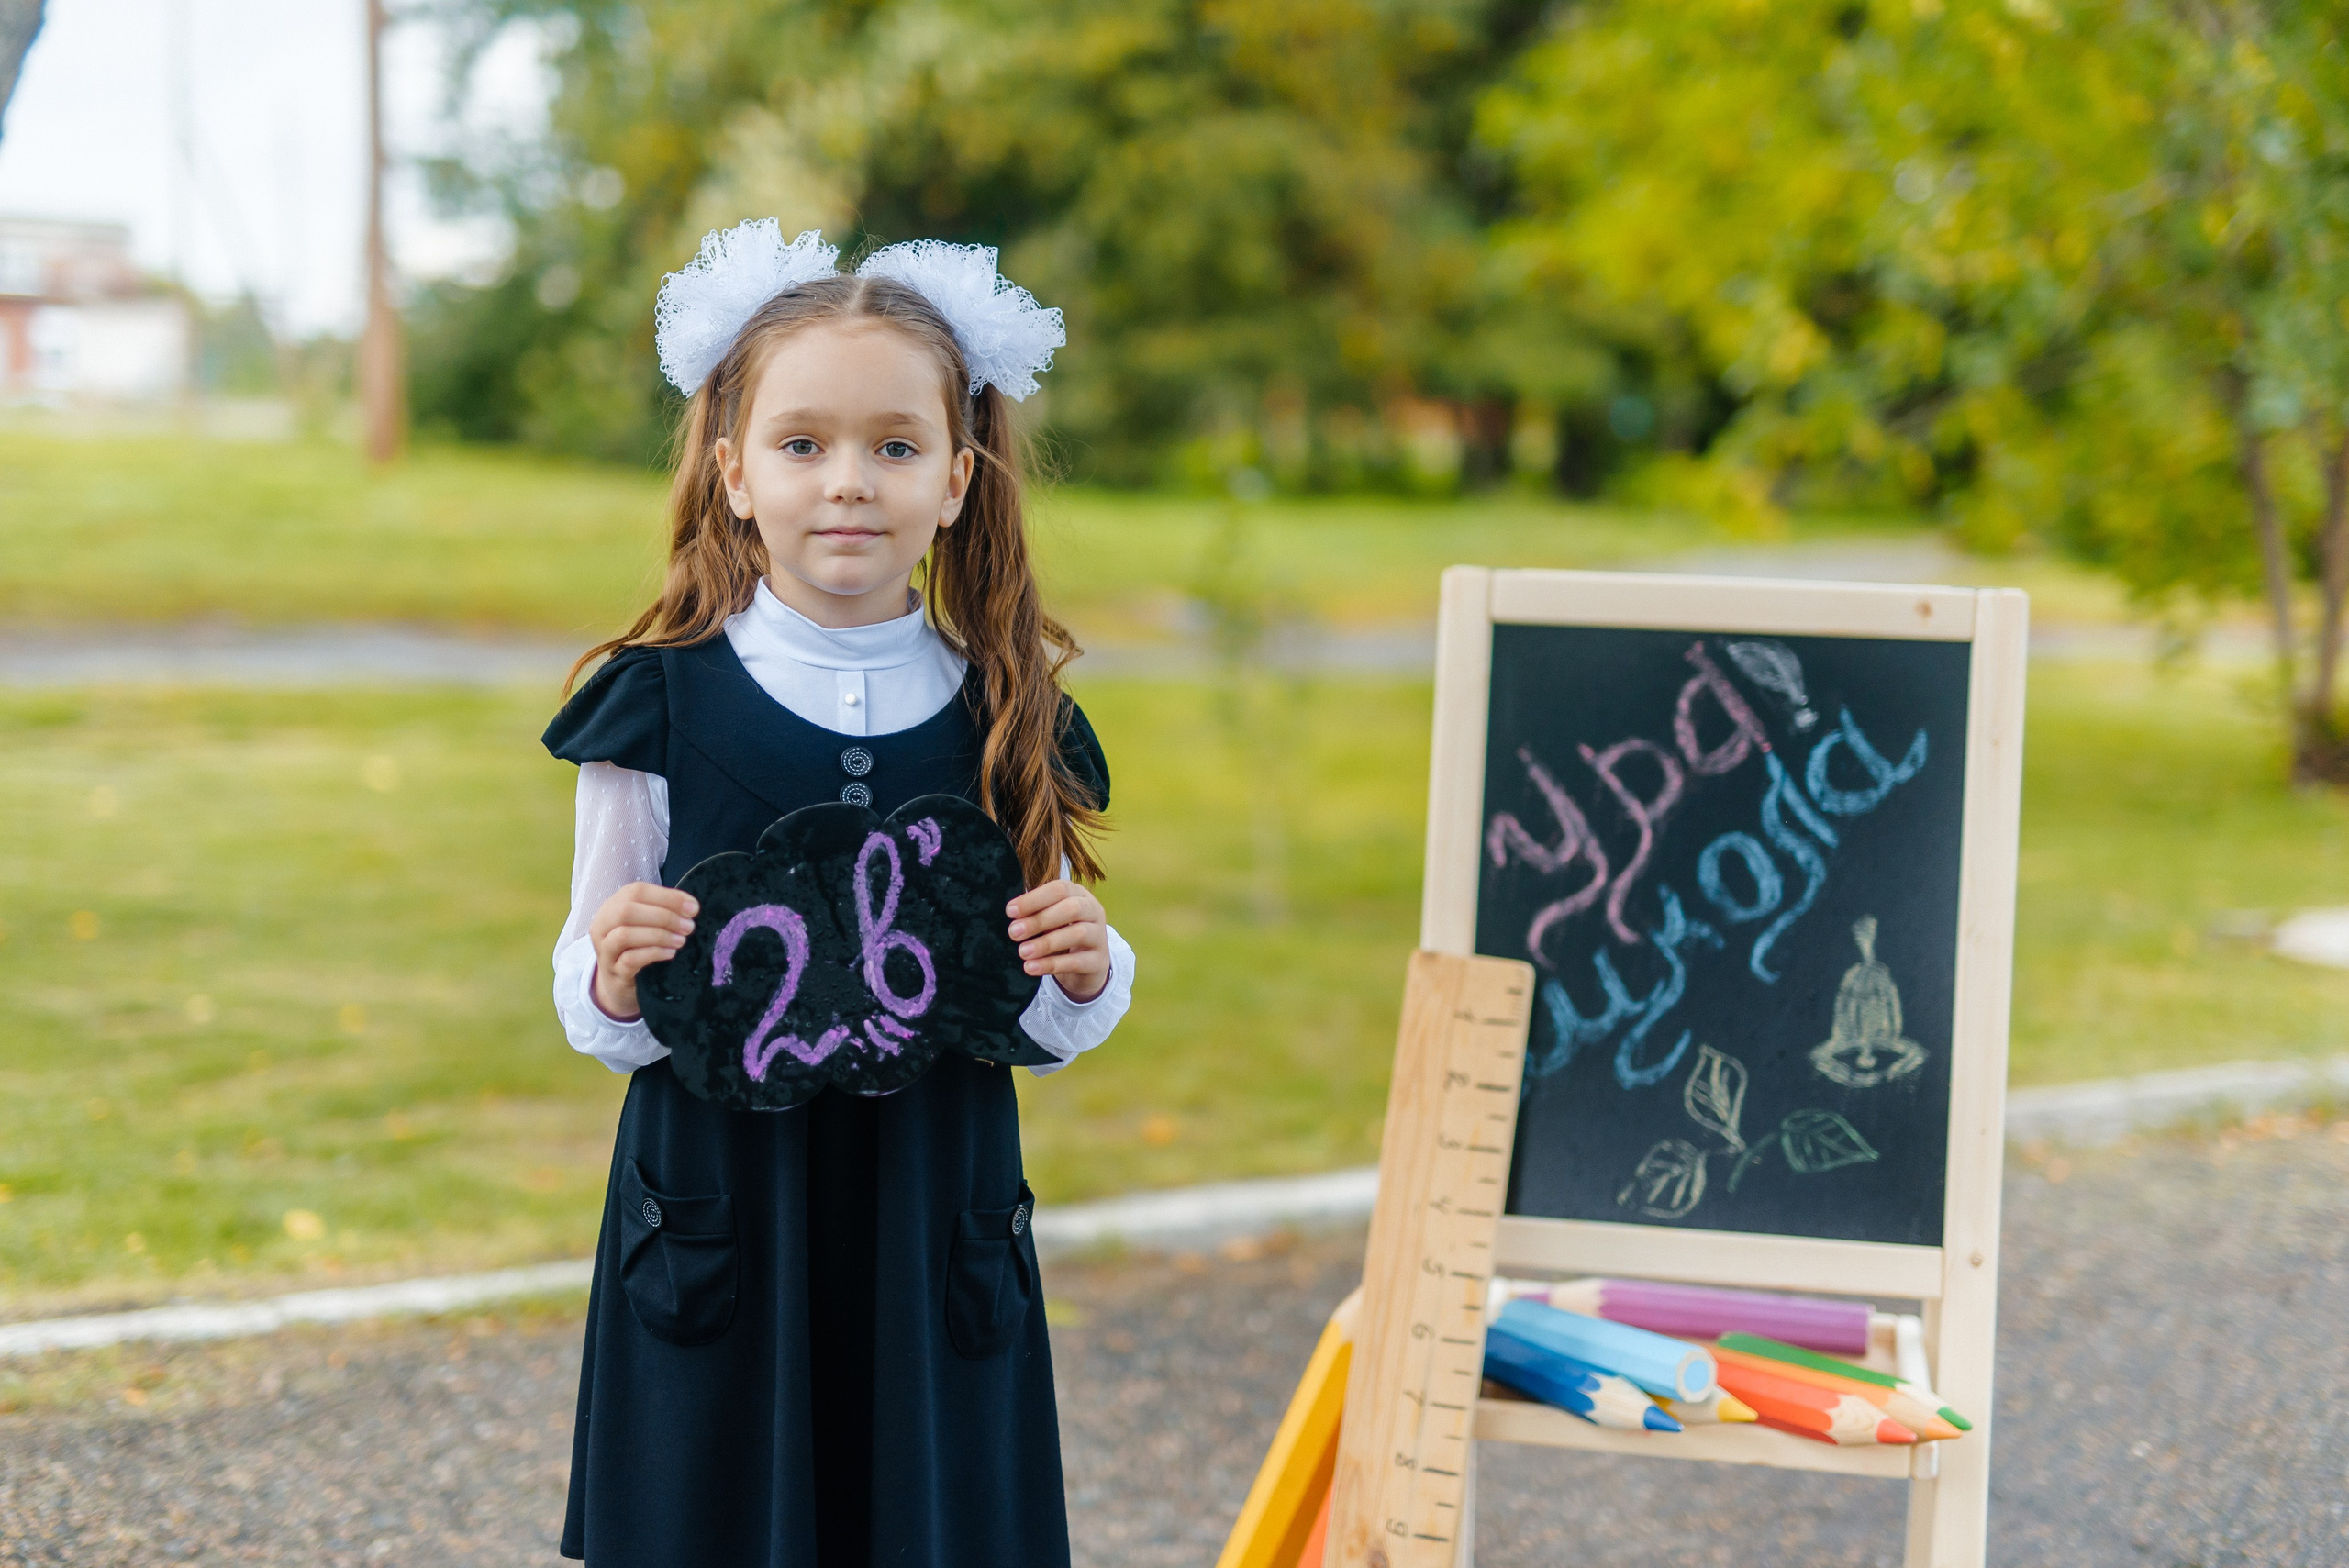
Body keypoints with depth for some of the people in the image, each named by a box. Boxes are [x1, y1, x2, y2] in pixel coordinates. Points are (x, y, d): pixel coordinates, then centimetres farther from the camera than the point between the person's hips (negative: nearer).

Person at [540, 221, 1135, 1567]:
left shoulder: (1006, 718, 3)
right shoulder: (663, 706, -3)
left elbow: (1047, 1026, 11)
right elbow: (597, 1010, 1)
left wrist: (1085, 973, -10)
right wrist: (615, 986, -21)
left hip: (934, 1233, 2)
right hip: (722, 1229, -1)